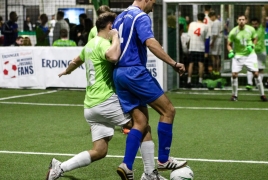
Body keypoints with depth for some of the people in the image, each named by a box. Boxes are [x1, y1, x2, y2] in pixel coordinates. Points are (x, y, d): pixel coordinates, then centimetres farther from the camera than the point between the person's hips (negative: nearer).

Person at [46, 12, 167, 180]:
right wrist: (116, 37, -18)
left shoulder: (91, 43, 18)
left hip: (90, 106, 9)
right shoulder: (102, 43, -11)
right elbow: (113, 56, -36)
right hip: (106, 101, -9)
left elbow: (77, 60, 39)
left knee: (99, 151, 7)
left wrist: (67, 71, 60)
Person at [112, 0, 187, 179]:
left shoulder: (120, 18, 20)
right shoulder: (141, 17, -8)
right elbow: (151, 43, -24)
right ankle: (163, 160, 3)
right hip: (135, 72, -9)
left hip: (119, 74, 9)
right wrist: (174, 63, -25)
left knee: (140, 122, 7)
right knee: (168, 110, 0)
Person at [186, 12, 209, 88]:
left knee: (191, 64, 5)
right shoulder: (205, 26, -5)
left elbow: (189, 35, 3)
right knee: (201, 64, 2)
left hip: (192, 47, 2)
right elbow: (206, 38, -1)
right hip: (201, 47, -2)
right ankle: (200, 81, -1)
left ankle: (189, 81, 1)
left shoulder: (192, 24, 0)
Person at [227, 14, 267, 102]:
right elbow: (229, 44, 1)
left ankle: (262, 94, 5)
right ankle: (234, 95, 8)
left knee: (256, 73, -7)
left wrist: (252, 46, -7)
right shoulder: (233, 32, -8)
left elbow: (255, 39, 12)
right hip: (238, 55, 0)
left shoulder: (251, 29, -5)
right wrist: (230, 52, -17)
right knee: (234, 74, -10)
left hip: (250, 54, 0)